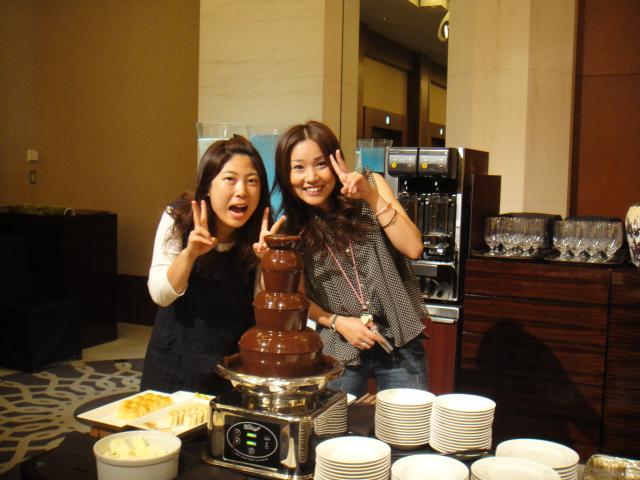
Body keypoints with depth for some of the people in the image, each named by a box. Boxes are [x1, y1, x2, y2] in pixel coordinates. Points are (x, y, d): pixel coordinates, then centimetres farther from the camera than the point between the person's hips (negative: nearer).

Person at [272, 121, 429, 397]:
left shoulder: (371, 185, -4)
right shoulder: (292, 226, -1)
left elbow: (413, 248, -13)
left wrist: (372, 197, -20)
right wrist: (337, 322, -10)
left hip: (400, 342, 0)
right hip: (338, 351, 1)